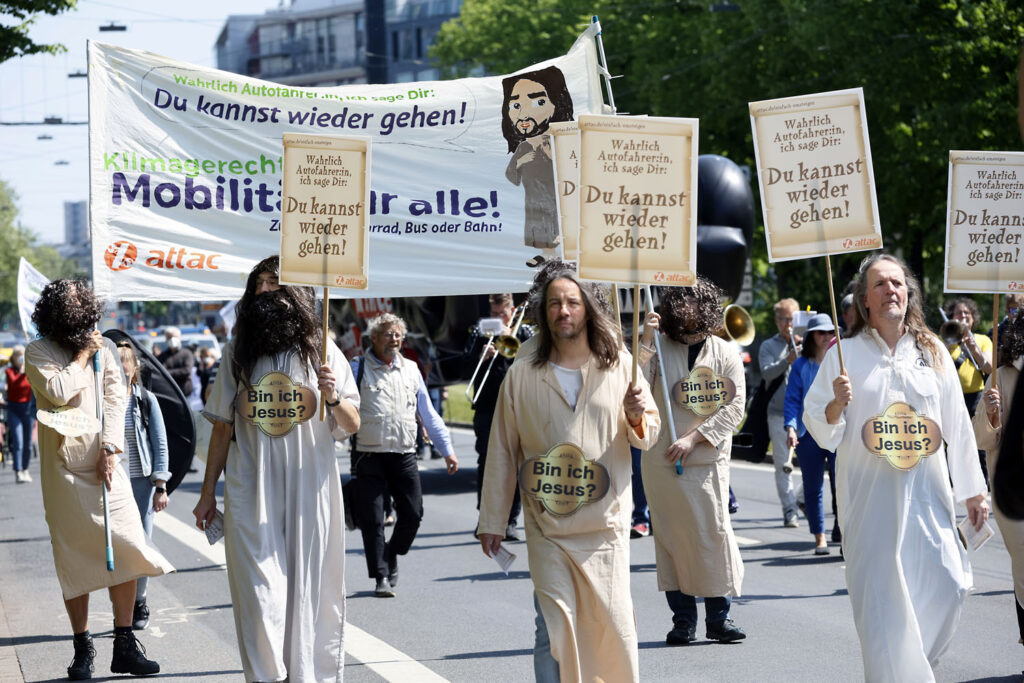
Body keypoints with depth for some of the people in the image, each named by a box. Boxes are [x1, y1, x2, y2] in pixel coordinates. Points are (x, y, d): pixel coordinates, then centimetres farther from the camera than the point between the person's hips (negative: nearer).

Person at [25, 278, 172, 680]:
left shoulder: (105, 349, 9)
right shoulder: (38, 353, 1)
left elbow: (115, 400, 2)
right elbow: (59, 391, -15)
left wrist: (110, 447, -10)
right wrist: (83, 355, -4)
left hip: (104, 463, 2)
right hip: (63, 469, -2)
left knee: (125, 549, -4)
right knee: (73, 557, 0)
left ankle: (124, 646, 3)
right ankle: (82, 650, 8)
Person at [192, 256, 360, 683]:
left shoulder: (322, 350, 5)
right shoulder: (238, 352, 9)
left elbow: (352, 426, 4)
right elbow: (222, 427, 14)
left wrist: (334, 398, -17)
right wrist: (208, 492, 13)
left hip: (310, 492, 0)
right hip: (251, 493, 1)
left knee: (310, 592, 3)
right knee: (260, 596, -6)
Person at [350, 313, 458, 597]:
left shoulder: (411, 369, 12)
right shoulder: (359, 369, 0)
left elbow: (428, 414, 16)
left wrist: (447, 449, 13)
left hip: (404, 455, 3)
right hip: (369, 454, -3)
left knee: (412, 514, 3)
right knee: (372, 519, -3)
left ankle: (391, 556, 29)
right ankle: (381, 577, 8)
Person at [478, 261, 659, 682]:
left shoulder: (619, 364, 4)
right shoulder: (522, 374, 2)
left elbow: (648, 437, 10)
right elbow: (502, 451, 6)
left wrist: (636, 418, -14)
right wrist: (492, 521, 6)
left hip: (605, 522, 1)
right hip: (547, 525, -1)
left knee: (613, 624, 3)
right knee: (554, 627, -5)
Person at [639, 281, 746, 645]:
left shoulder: (725, 353, 6)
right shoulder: (658, 348, 6)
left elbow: (734, 407, -1)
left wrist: (693, 438, -10)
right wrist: (646, 343, -13)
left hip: (708, 461, -1)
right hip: (661, 461, 1)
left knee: (714, 533, -7)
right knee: (671, 536, 3)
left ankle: (719, 616, 3)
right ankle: (683, 619, 10)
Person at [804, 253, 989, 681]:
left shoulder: (932, 352, 8)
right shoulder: (844, 355, 1)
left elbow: (957, 425, 11)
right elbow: (818, 427, 2)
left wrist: (973, 490, 12)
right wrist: (836, 406, -19)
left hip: (927, 491, 3)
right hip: (870, 494, -2)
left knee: (949, 585, -1)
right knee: (881, 597, -6)